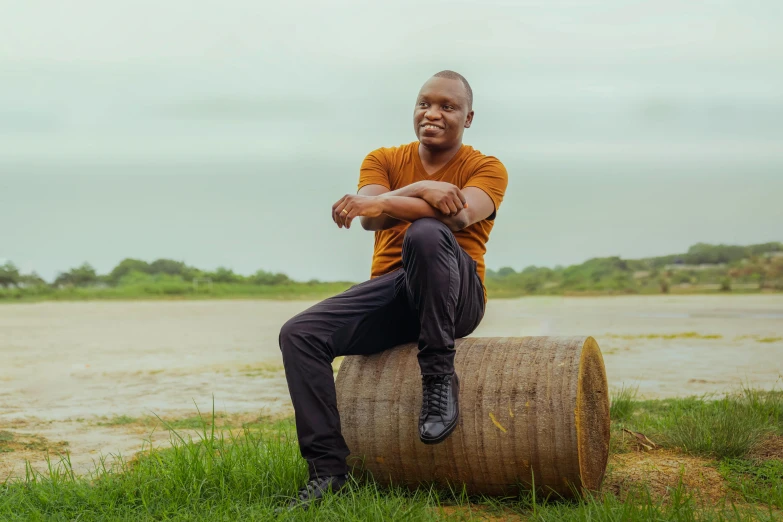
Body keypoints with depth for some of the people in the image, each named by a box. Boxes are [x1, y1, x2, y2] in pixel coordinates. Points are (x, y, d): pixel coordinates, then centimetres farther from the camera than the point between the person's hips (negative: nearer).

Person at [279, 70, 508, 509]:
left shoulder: (486, 169, 6)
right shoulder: (383, 160, 16)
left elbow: (462, 214, -18)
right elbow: (370, 217, -5)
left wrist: (385, 201, -29)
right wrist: (421, 190, -21)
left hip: (456, 295, -4)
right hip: (392, 290, 4)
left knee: (426, 233, -36)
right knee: (299, 334, -18)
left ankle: (440, 378, -27)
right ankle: (328, 468, -15)